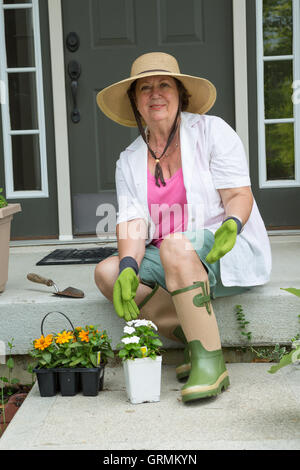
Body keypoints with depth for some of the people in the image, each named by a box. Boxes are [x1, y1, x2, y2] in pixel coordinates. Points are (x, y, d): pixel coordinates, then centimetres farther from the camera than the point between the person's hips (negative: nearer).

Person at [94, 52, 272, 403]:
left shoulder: (211, 130, -1)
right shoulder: (129, 160, 10)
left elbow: (239, 194, -8)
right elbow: (132, 222, -3)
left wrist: (230, 225, -31)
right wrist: (129, 267, -23)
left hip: (230, 253, -5)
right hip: (169, 261, 5)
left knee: (174, 246, -36)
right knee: (106, 272, -18)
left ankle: (211, 362, -31)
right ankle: (192, 338, -13)